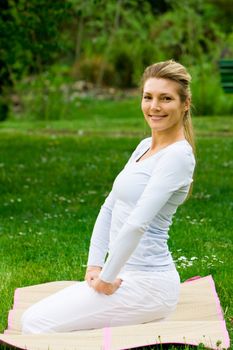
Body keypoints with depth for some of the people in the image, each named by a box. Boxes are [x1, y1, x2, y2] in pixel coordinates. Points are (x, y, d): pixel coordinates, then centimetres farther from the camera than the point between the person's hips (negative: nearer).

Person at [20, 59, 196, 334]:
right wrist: (95, 266, 3)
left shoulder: (177, 155, -16)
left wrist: (107, 279, -17)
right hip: (126, 276, 9)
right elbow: (109, 208, 14)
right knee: (32, 317, 9)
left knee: (36, 323, -12)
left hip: (146, 283, -9)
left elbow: (137, 223, -24)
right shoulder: (145, 147, 13)